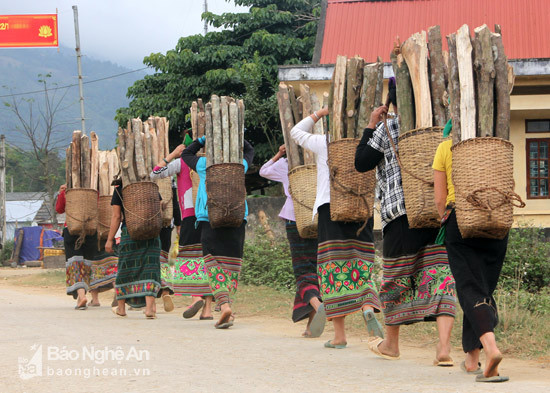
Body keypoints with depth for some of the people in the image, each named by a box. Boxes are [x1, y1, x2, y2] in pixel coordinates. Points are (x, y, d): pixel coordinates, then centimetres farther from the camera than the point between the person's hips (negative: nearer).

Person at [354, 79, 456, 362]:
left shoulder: (387, 129, -1)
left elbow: (361, 163, 1)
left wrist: (370, 126, 8)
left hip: (403, 212, -3)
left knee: (396, 276, 12)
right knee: (439, 274, -2)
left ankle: (391, 344, 27)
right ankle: (444, 346, -19)